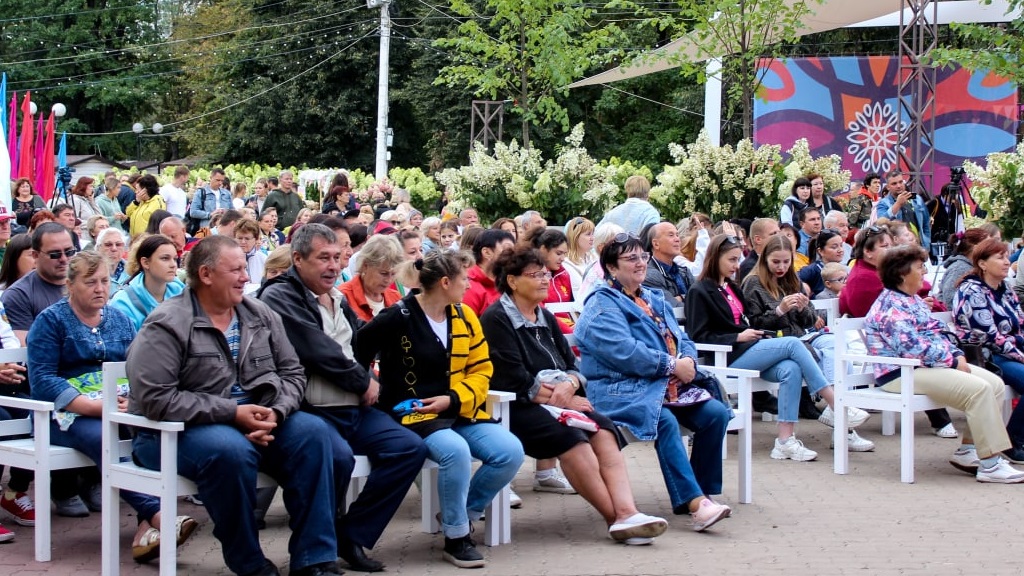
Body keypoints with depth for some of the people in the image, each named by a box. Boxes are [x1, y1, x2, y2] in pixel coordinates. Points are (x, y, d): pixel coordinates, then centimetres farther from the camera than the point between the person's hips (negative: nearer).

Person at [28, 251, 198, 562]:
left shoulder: (119, 318, 17)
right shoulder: (51, 320, 3)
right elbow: (42, 379, -8)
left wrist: (131, 400, -11)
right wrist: (95, 406, -20)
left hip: (122, 409, 4)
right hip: (68, 413, -4)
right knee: (104, 437, -38)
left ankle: (148, 527, -37)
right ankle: (155, 514, -47)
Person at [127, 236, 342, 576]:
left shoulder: (261, 316, 9)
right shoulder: (166, 326, -11)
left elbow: (292, 373, 10)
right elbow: (156, 399, -20)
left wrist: (275, 412, -13)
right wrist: (233, 413, -23)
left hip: (254, 420, 6)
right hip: (180, 431, -6)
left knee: (312, 432, -19)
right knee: (231, 450, -37)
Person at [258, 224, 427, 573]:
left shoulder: (337, 299, 21)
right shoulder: (279, 297, -6)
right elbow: (318, 350, -16)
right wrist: (363, 382, -8)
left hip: (354, 408, 8)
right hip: (310, 410, -8)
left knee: (410, 448, -5)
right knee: (339, 457, -35)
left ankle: (352, 535, 0)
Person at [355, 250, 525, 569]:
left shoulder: (464, 316, 8)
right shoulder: (399, 317, -11)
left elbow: (481, 370, 8)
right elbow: (356, 350, -3)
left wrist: (452, 399, -8)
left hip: (460, 412, 6)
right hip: (413, 414, -6)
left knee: (510, 451, -16)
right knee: (456, 451, -36)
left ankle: (462, 514, 7)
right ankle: (456, 537, -15)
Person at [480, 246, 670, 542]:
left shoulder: (546, 318, 21)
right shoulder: (496, 319, -4)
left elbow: (571, 365, 15)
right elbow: (514, 380, -13)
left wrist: (569, 384, -9)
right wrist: (561, 399, -12)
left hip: (559, 402, 7)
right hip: (517, 407, -7)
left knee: (602, 429, -23)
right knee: (571, 437, -33)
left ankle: (627, 513, -38)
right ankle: (617, 518, -29)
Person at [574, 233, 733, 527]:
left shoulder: (654, 300, 23)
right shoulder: (602, 305, -3)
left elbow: (682, 340, 19)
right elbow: (623, 351, -17)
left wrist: (688, 361, -5)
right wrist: (672, 365, -16)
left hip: (668, 387, 8)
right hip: (621, 391, -7)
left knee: (716, 413, -15)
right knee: (665, 421, -34)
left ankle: (700, 492, -6)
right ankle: (695, 502, -39)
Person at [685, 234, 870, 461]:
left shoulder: (732, 288, 24)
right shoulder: (700, 292, 0)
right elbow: (699, 336, -8)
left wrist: (759, 334, 5)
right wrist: (738, 337, -13)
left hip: (748, 350, 7)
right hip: (727, 357, -7)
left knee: (790, 370, -24)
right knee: (792, 344, -22)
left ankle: (785, 440, -29)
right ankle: (836, 406, -21)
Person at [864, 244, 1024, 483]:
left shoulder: (914, 300, 19)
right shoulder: (891, 306, -15)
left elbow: (936, 333, 21)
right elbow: (912, 347, -24)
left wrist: (957, 355, 1)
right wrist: (953, 362, -16)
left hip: (931, 364, 11)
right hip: (902, 373, -11)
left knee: (995, 383, -1)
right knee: (978, 388, -25)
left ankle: (967, 451, 1)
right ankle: (990, 465, -22)